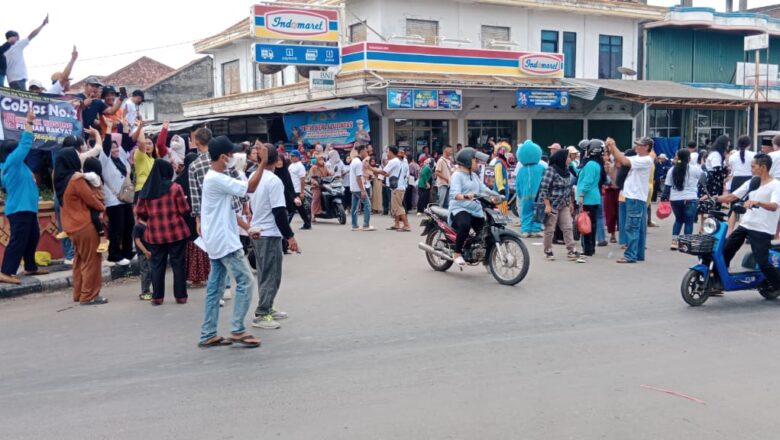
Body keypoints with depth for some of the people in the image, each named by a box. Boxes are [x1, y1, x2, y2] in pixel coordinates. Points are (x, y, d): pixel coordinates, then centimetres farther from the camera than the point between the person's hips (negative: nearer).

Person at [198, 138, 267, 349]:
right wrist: (263, 162, -17)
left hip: (217, 241, 10)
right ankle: (237, 330, -5)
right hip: (224, 241, -10)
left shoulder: (214, 177, 15)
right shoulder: (217, 179, -18)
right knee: (245, 281, -7)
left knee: (215, 287, 10)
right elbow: (250, 188, -20)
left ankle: (208, 335, 14)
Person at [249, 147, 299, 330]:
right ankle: (261, 315, -3)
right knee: (271, 276, -3)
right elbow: (279, 212, -19)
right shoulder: (274, 181, -16)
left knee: (264, 274, 17)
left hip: (256, 232, 8)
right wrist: (290, 236, -15)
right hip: (270, 234, -8)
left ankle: (267, 309, 25)